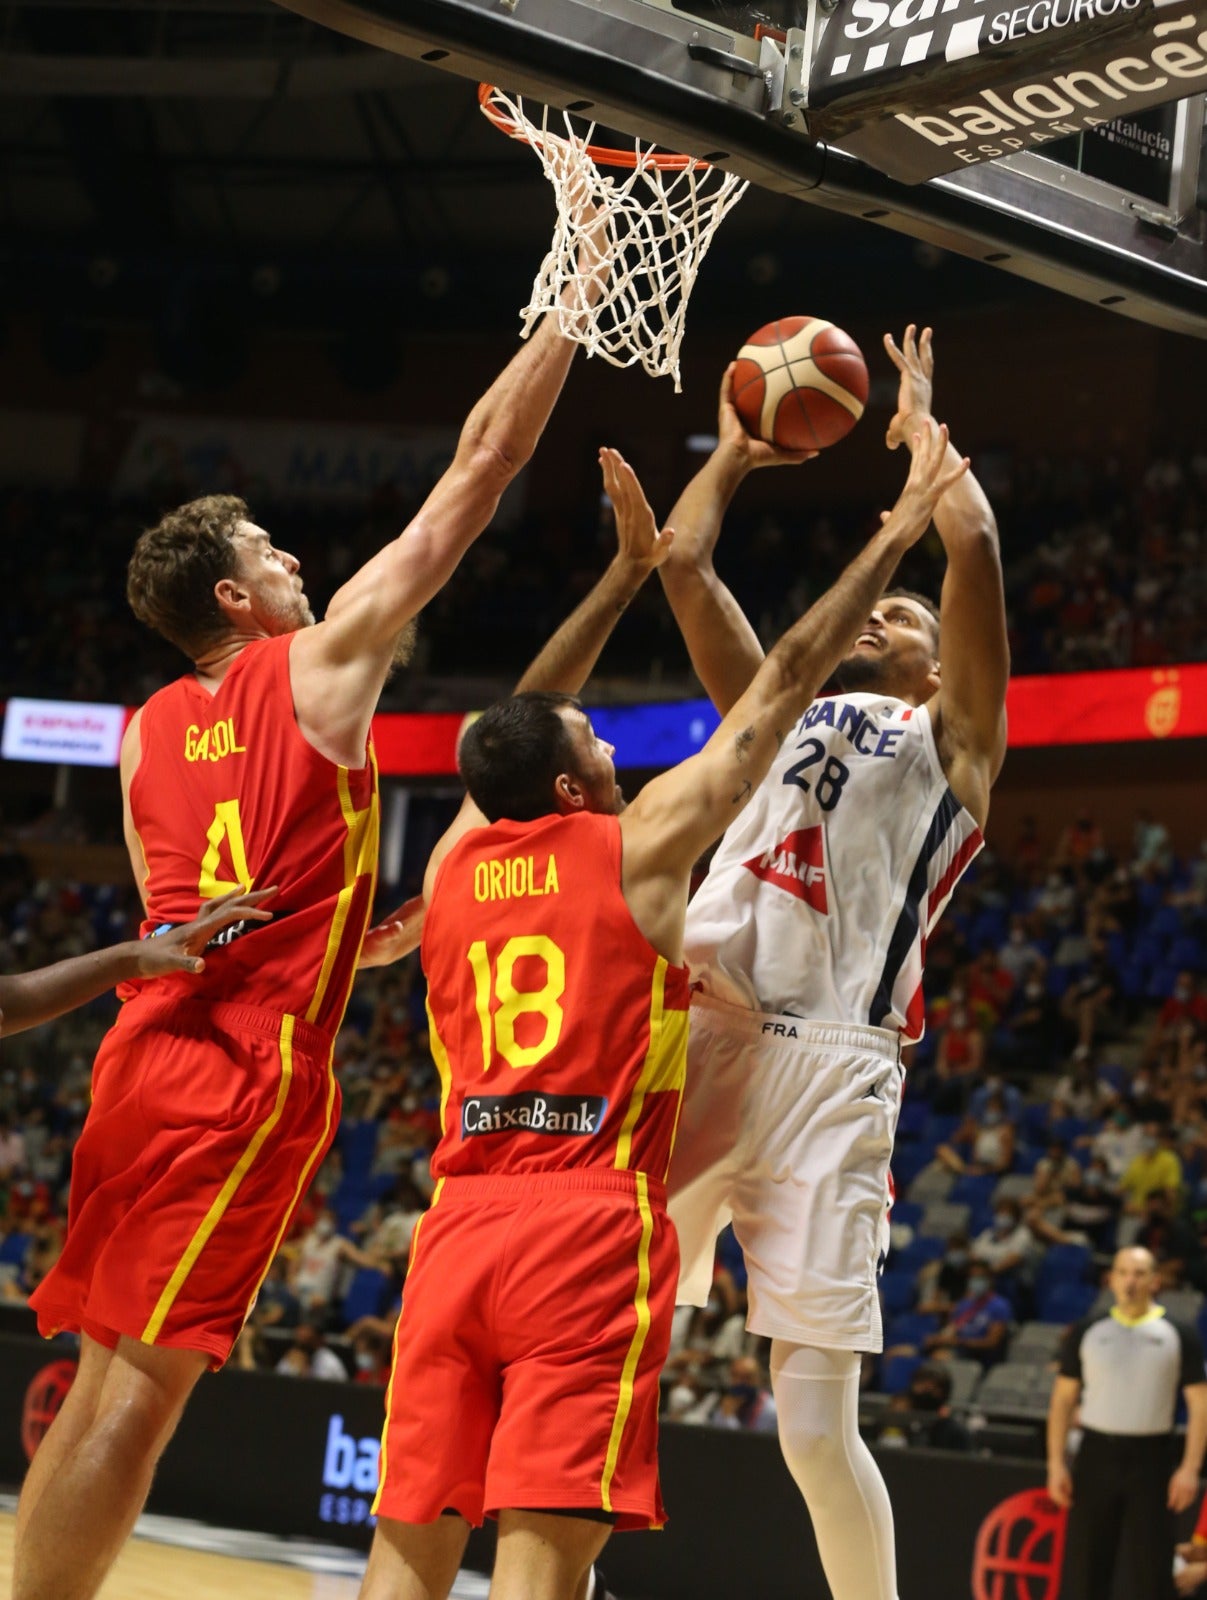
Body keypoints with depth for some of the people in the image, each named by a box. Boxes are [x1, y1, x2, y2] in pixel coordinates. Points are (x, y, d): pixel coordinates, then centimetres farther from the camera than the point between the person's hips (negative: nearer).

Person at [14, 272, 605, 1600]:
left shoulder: (147, 734, 16)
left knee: (106, 1378, 11)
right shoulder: (322, 661, -1)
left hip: (146, 1053, 7)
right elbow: (482, 462, 2)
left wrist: (353, 945, 28)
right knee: (144, 1381, -7)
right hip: (248, 1070, -7)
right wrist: (575, 293, 10)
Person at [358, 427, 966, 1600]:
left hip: (456, 1226, 5)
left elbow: (520, 722, 32)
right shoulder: (636, 845, 2)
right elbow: (782, 685, 8)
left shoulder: (458, 856, 14)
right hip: (592, 1229, -5)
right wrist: (897, 535, 17)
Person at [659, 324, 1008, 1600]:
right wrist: (733, 449, 37)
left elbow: (973, 545, 4)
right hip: (694, 1040, 5)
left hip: (828, 1064, -4)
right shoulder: (779, 710, 29)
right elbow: (683, 564, 26)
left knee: (814, 1425, -7)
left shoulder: (952, 735, 15)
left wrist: (919, 425, 19)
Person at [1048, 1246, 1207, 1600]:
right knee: (1082, 1567, 3)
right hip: (1096, 1455, 1)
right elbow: (1063, 1400, 8)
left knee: (1148, 1571, 0)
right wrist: (1056, 1462, -1)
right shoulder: (1086, 1332, 7)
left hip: (1152, 1461, -1)